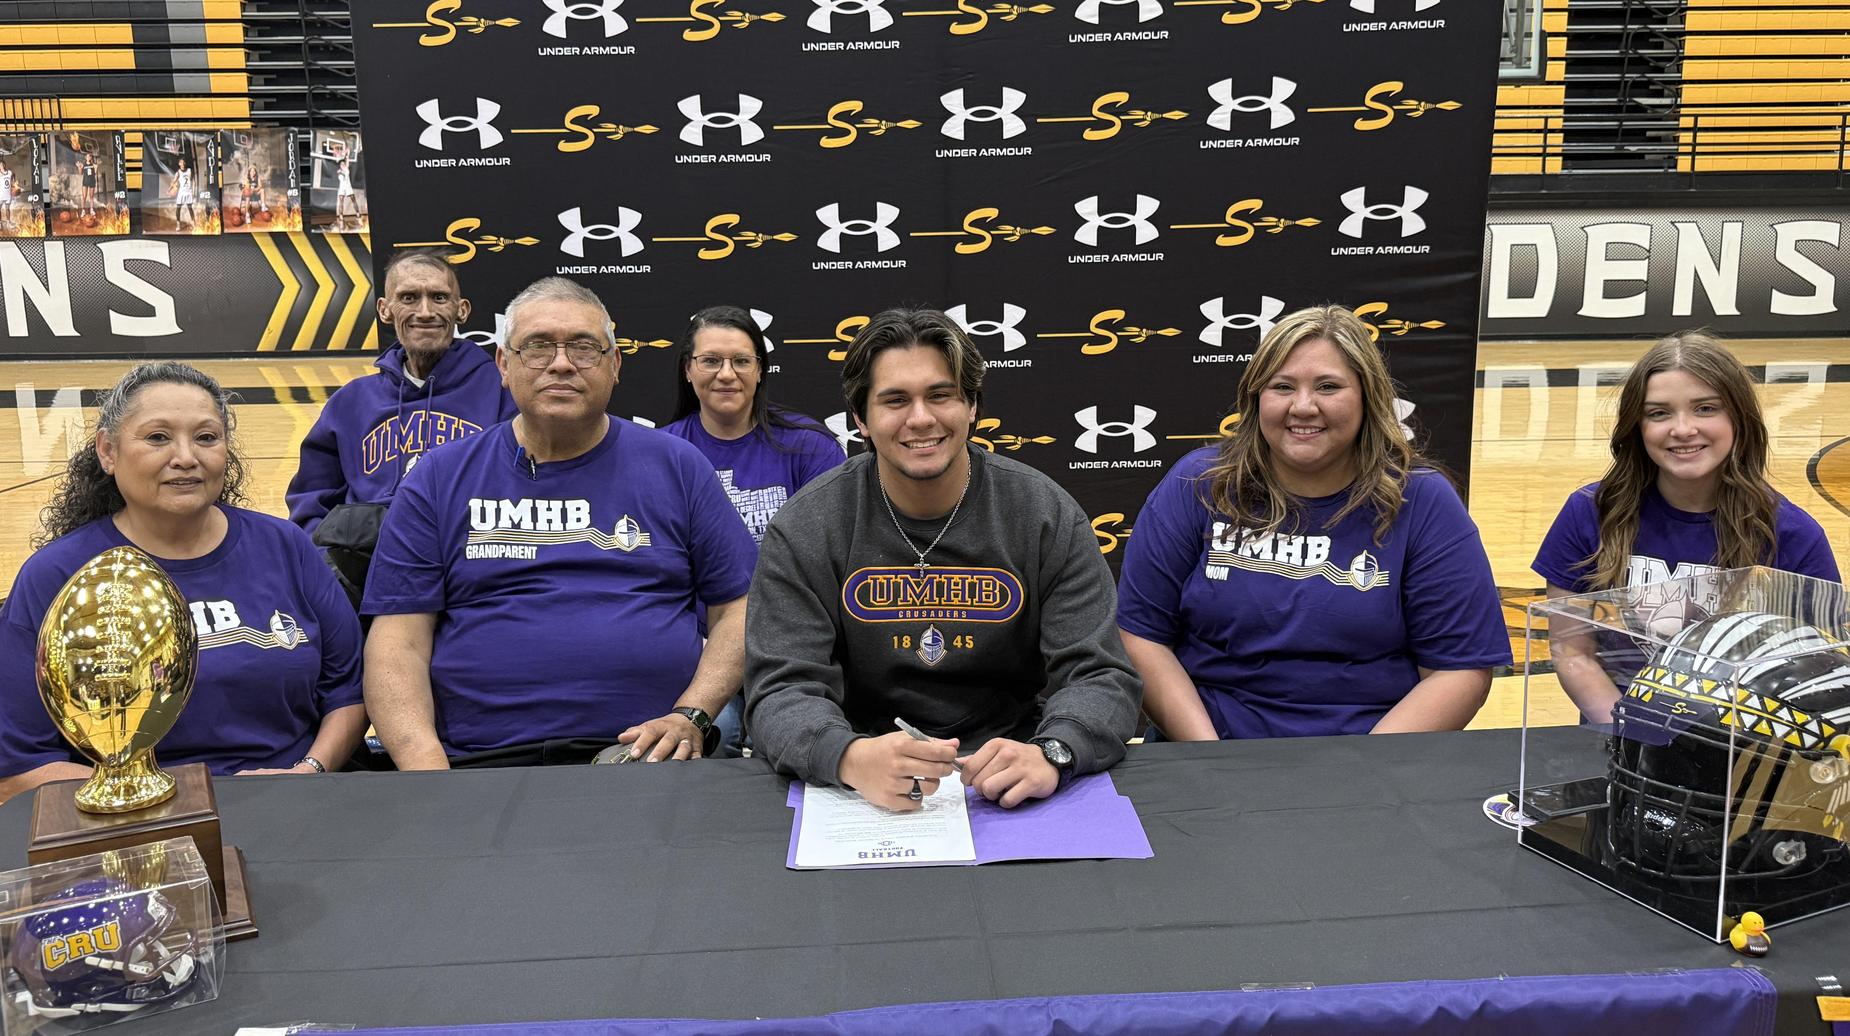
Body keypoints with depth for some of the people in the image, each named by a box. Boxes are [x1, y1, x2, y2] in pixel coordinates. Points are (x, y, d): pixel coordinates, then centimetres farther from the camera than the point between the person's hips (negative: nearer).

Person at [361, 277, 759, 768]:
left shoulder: (678, 468, 10)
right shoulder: (439, 479, 10)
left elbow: (738, 609, 8)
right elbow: (397, 640, 5)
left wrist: (690, 718, -8)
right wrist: (425, 764, -12)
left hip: (651, 757, -1)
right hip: (482, 763, 1)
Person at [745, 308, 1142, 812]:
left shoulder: (1049, 517, -2)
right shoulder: (805, 529, -3)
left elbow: (1102, 677, -7)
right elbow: (781, 691, -10)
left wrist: (1050, 753, -30)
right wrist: (852, 758, -34)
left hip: (1007, 784, 0)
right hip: (867, 790, 0)